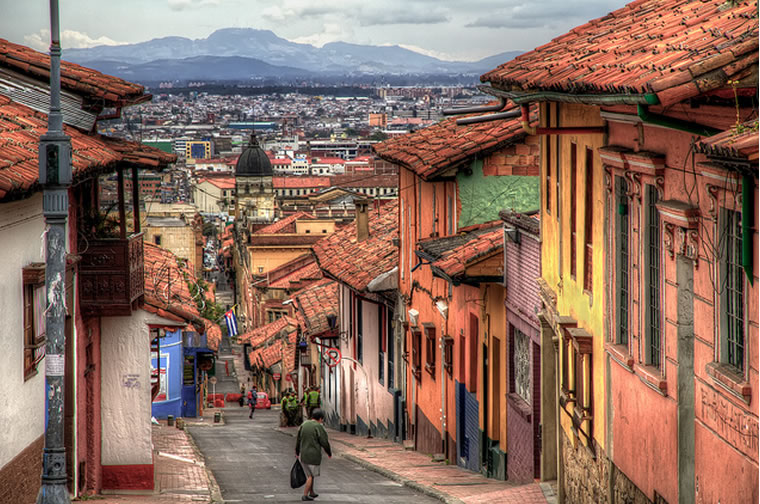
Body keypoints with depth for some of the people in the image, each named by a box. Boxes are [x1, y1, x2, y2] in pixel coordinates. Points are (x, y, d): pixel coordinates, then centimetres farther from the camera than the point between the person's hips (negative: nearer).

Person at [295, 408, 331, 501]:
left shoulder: (303, 425, 6)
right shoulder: (319, 427, -13)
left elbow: (298, 439, 14)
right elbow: (324, 442, -11)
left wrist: (297, 452, 26)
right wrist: (329, 453, 5)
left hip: (303, 454, 6)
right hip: (314, 455, -6)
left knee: (309, 474, 19)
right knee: (311, 475, 3)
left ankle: (312, 493, 29)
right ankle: (305, 495, 1)